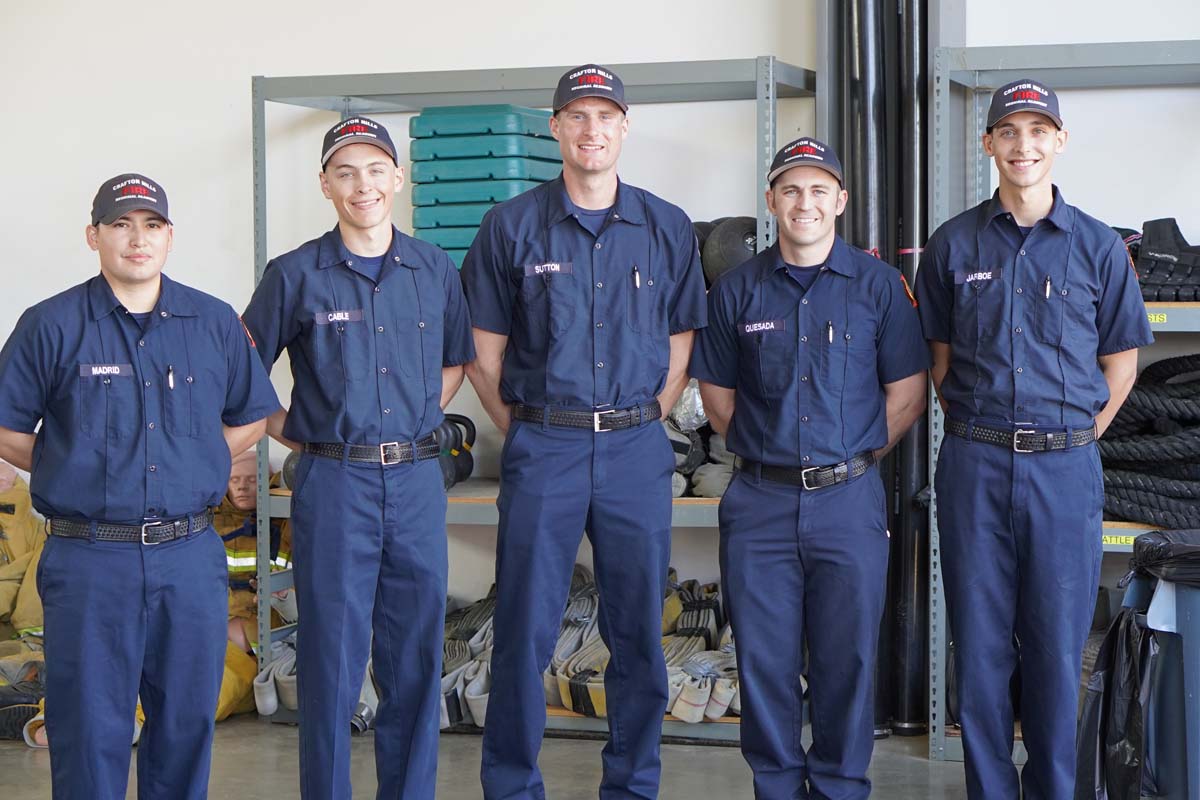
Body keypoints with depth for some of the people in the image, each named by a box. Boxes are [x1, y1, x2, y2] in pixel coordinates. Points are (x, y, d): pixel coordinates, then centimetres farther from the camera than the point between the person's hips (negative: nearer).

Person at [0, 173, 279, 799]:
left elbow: (251, 417, 17)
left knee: (186, 722, 11)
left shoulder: (215, 323, 7)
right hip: (88, 559, -3)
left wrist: (191, 466, 8)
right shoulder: (52, 326, -1)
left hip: (190, 556, 3)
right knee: (91, 729, 2)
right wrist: (76, 472, 0)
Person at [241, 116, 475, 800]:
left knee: (417, 657, 9)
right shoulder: (296, 275, -1)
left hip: (418, 481, 3)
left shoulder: (435, 270, 7)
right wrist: (287, 430, 2)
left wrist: (421, 420, 10)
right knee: (333, 659, 1)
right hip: (334, 483, -3)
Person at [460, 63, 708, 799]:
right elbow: (484, 353, 4)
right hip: (542, 452, -1)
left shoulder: (668, 229, 6)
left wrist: (640, 426, 5)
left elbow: (680, 350, 11)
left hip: (637, 452, 2)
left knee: (638, 629, 7)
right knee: (526, 629, 1)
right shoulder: (513, 227, 1)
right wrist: (528, 433, 1)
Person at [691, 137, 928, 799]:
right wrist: (760, 452, 6)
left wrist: (856, 458, 3)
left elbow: (907, 394, 5)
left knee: (847, 657, 4)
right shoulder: (738, 289, 6)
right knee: (764, 657, 5)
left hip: (849, 501, -1)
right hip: (759, 502, 1)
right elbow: (716, 394, 12)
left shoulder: (879, 285, 2)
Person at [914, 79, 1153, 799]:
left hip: (1065, 468, -1)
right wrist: (973, 431, 5)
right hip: (975, 465, 1)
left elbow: (1121, 361, 8)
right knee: (980, 640, 5)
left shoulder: (1099, 247, 2)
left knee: (1057, 643, 5)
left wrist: (1074, 439, 3)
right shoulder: (955, 245, 5)